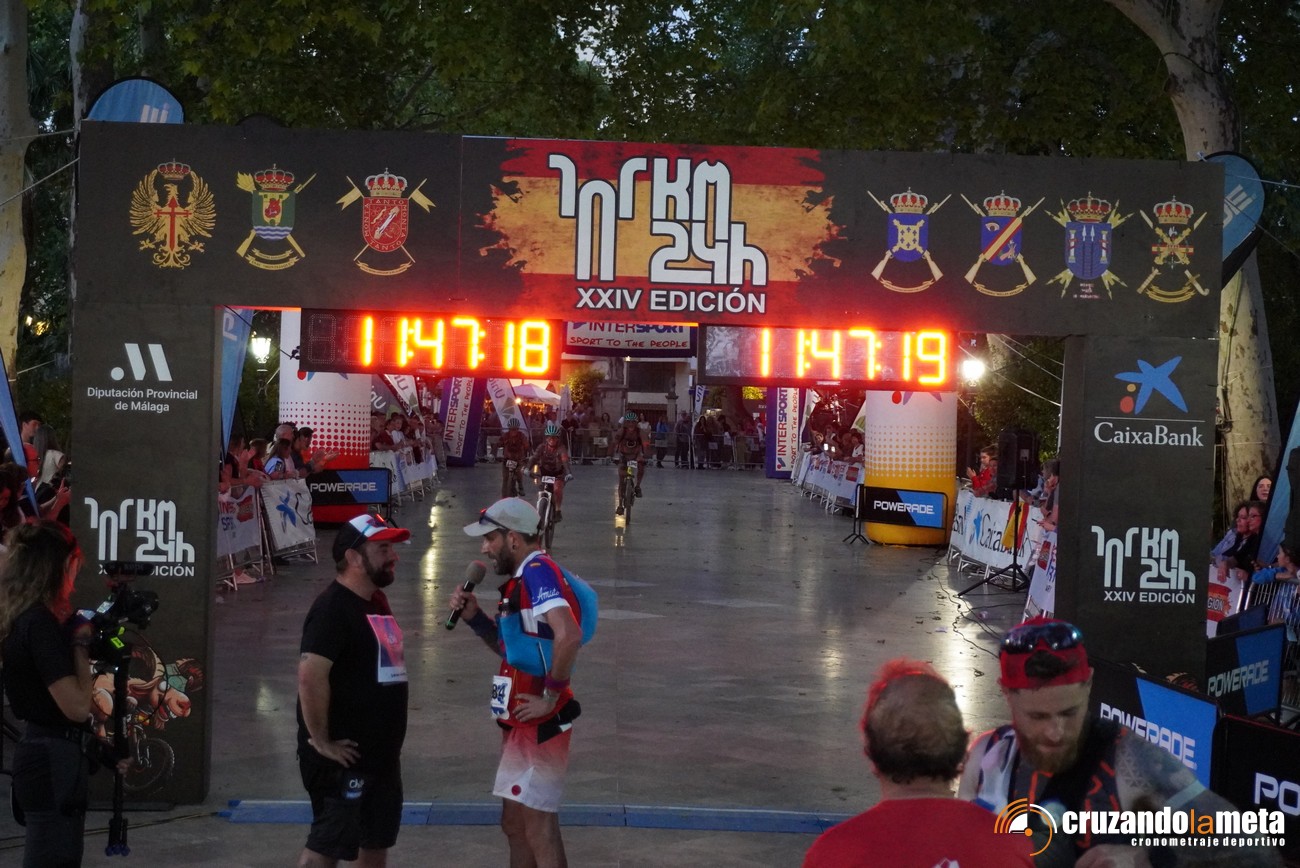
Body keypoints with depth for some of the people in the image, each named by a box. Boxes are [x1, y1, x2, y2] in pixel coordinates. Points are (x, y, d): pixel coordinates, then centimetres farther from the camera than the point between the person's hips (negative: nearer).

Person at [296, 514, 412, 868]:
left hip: (381, 754, 9)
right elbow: (310, 675, -29)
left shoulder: (377, 601, 12)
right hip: (344, 758, -9)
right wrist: (322, 742, -24)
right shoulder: (332, 608, -18)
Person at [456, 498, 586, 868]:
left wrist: (551, 697, -22)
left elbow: (569, 635, -31)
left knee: (540, 832, -5)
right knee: (515, 825, 18)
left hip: (540, 724, -10)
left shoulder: (538, 571, -17)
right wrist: (474, 617, 8)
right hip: (522, 724, 10)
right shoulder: (523, 578, 16)